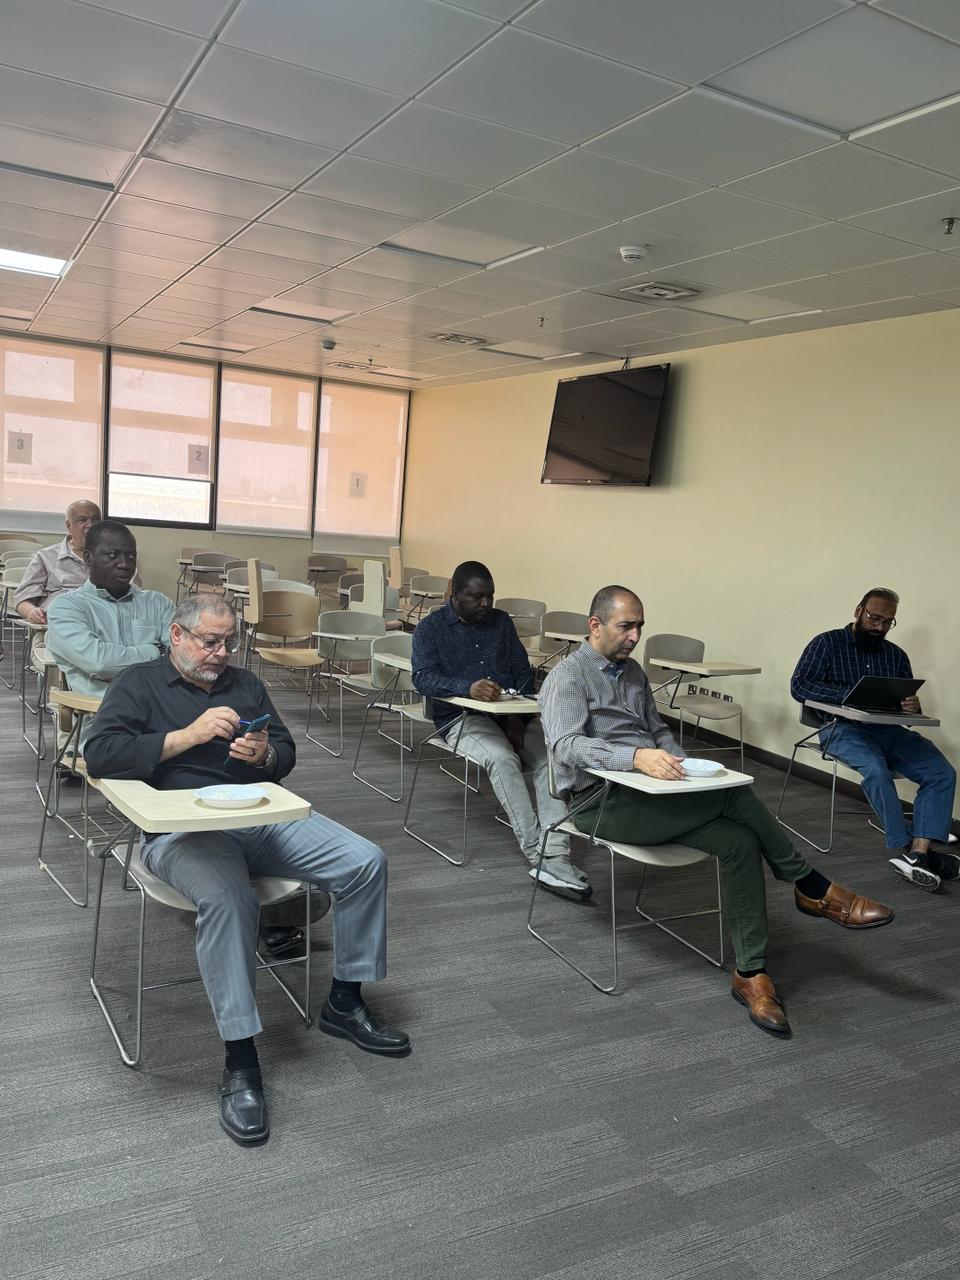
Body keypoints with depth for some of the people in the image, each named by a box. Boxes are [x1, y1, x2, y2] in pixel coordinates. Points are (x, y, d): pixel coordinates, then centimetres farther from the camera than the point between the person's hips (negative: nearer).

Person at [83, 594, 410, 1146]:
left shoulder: (245, 684, 22)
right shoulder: (139, 684, 8)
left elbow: (287, 754, 20)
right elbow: (100, 754, -8)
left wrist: (265, 754, -5)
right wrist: (188, 736, -15)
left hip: (264, 816, 5)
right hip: (183, 828, -5)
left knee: (366, 861, -12)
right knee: (227, 898, -37)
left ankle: (345, 1004, 4)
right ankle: (241, 1062, -26)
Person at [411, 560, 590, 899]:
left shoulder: (501, 621, 16)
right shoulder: (430, 628, 4)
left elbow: (524, 672, 13)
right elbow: (423, 678, -11)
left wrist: (518, 717, -6)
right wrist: (468, 688, -31)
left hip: (513, 715, 4)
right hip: (463, 717, -4)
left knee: (551, 756, -25)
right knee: (502, 758, -34)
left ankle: (556, 857, -34)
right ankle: (537, 855, -35)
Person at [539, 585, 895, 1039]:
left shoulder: (633, 672, 18)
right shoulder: (568, 676, -7)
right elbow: (566, 745, -23)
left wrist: (679, 764, 0)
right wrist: (636, 756, -39)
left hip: (649, 792, 8)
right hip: (601, 801, -7)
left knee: (739, 841, -20)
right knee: (733, 794, -26)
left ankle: (751, 973, -14)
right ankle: (813, 890, -9)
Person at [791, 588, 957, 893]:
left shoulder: (896, 655, 18)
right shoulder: (827, 644, 3)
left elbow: (908, 702, 16)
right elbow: (799, 685, -9)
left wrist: (913, 708, -12)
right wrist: (850, 694, -23)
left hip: (888, 729, 5)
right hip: (843, 728, -5)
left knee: (942, 773, -18)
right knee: (876, 769, -35)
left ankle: (918, 853, -27)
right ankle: (906, 849, -24)